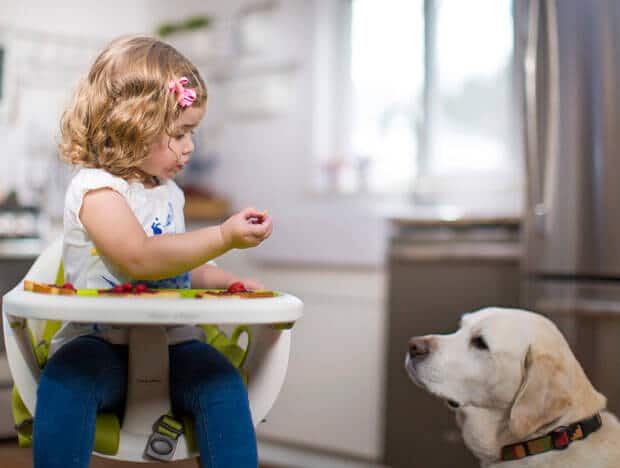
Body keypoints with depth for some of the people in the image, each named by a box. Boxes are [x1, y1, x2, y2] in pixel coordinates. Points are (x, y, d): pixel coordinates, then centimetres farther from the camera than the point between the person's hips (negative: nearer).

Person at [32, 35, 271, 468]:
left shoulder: (169, 194, 17)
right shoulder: (96, 188, -9)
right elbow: (140, 258, -24)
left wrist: (227, 280, 13)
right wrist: (224, 237, -26)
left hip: (172, 340, 6)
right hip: (101, 342, -5)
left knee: (223, 382, -21)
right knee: (64, 380, -34)